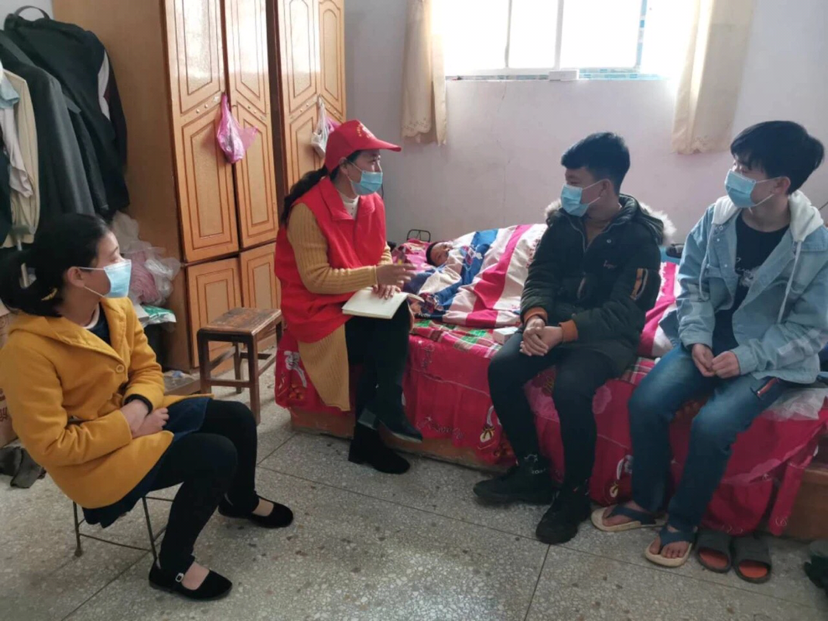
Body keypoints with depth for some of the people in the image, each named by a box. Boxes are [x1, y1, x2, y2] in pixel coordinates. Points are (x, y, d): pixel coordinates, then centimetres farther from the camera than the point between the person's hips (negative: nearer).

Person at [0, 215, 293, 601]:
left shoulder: (117, 306, -9)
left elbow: (147, 369, 2)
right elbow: (50, 446, -26)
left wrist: (139, 406, -19)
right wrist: (128, 426, -24)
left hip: (133, 417, 7)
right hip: (91, 459, -7)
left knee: (237, 418, 0)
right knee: (216, 455, -21)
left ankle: (241, 500, 33)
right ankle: (172, 567, 3)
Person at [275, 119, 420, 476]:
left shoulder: (372, 202, 3)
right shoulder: (308, 210, -20)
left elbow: (381, 253, 11)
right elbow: (316, 279, -23)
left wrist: (388, 278, -13)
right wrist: (375, 275, -29)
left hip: (361, 301, 7)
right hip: (319, 309, -6)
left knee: (398, 316, -22)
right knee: (389, 344, -25)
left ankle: (368, 431, -12)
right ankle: (386, 412, 1)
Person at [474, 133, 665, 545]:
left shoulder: (640, 237, -14)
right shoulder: (564, 220, 1)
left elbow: (621, 312, -20)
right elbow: (540, 277, 0)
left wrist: (562, 333, -33)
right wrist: (535, 318, -23)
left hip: (608, 333, -5)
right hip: (555, 321, 6)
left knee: (570, 390, -33)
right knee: (500, 369, -18)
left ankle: (575, 494, -7)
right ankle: (532, 471, -1)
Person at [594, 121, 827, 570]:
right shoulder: (717, 218, -7)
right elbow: (691, 285, 2)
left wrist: (748, 357, -20)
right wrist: (696, 337, -12)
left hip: (772, 358, -3)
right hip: (709, 338, 4)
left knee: (711, 425, -26)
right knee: (645, 402, -17)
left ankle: (683, 521, 1)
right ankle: (645, 502, 7)